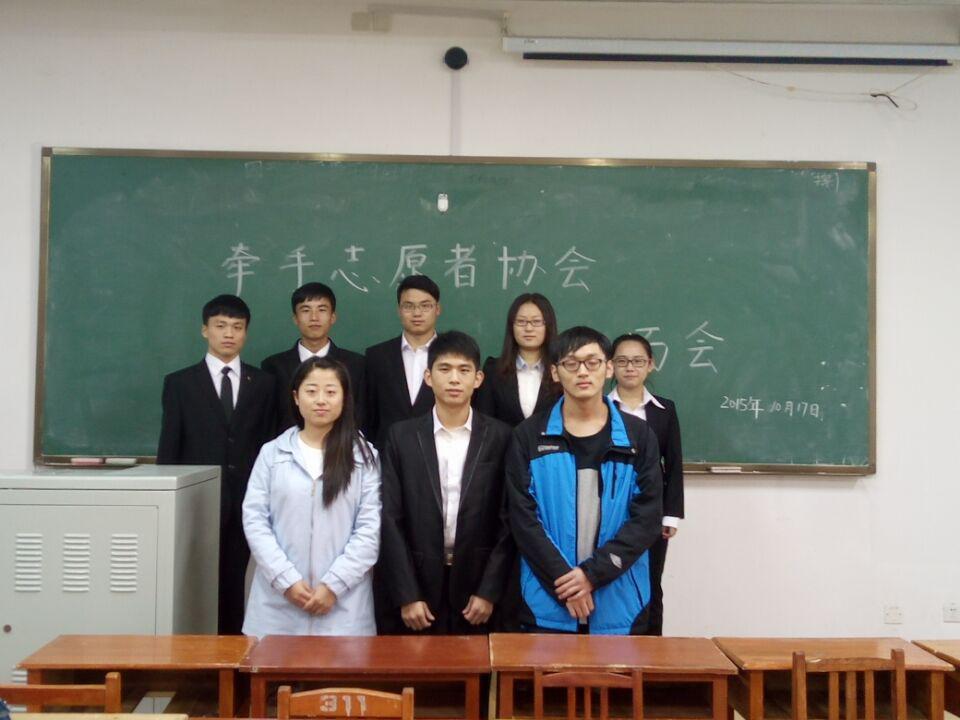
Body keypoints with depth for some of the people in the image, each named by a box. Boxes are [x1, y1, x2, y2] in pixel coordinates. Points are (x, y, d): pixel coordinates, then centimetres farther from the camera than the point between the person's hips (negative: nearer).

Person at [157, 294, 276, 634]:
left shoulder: (263, 383, 8)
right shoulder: (180, 382, 5)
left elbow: (268, 445, 6)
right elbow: (168, 449, 3)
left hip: (243, 503, 1)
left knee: (233, 587, 6)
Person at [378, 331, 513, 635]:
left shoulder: (499, 437, -1)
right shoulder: (402, 436, -1)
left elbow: (508, 520, -2)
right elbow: (390, 520, -3)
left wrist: (489, 592, -7)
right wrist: (406, 595, -8)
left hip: (477, 583, 0)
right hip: (417, 583, 0)